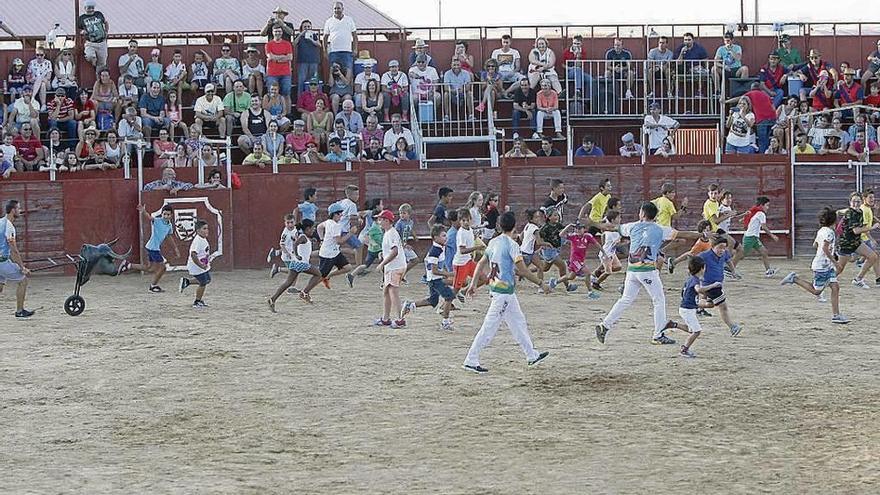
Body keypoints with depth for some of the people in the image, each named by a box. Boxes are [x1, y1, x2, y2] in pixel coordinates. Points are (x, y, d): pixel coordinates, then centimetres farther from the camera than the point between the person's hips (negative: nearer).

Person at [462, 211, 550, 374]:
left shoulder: (493, 242, 8)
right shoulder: (511, 244, -15)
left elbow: (481, 263, 14)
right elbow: (522, 271, -17)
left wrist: (474, 283, 22)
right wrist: (540, 283, -9)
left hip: (495, 286, 9)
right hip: (505, 289, -9)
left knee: (518, 322, 17)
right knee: (490, 326, -7)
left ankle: (532, 355, 25)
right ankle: (471, 360, -6)